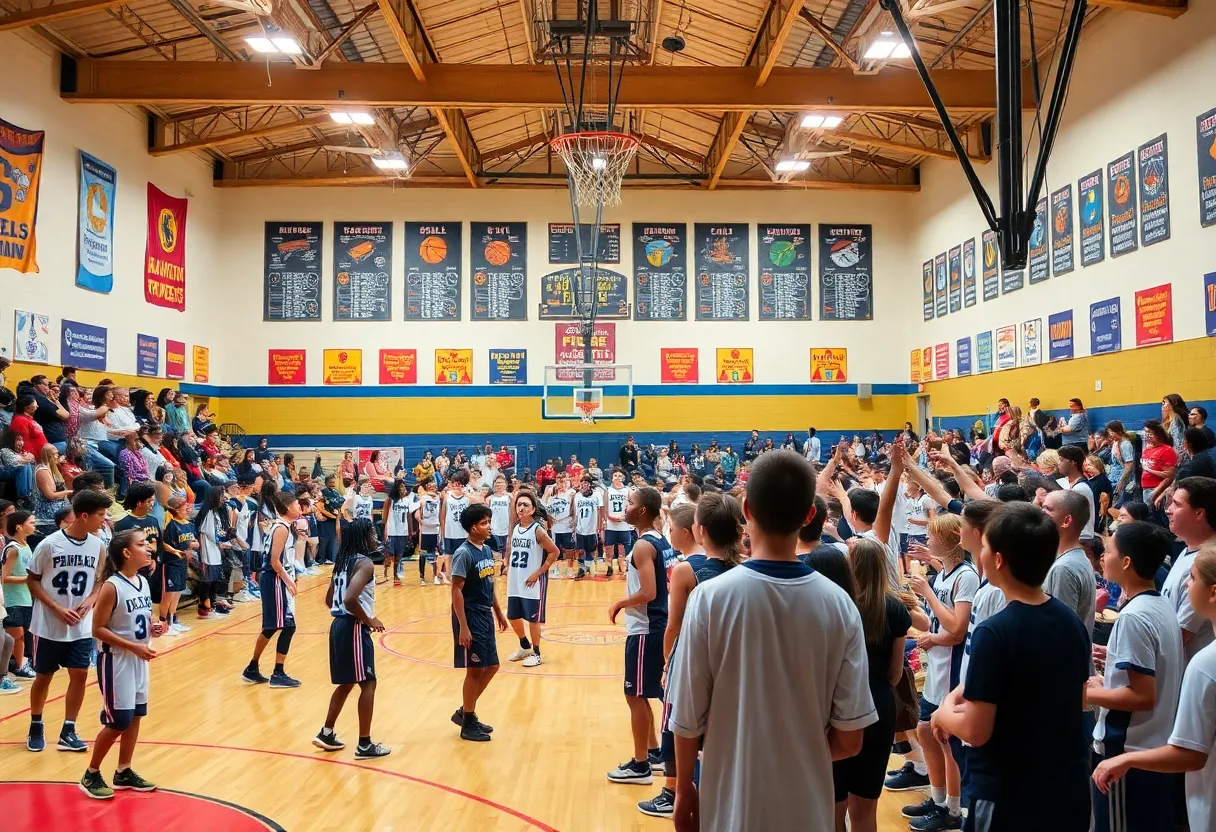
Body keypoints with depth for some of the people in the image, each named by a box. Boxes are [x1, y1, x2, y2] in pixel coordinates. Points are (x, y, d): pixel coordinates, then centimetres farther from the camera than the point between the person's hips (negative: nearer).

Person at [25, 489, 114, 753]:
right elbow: (32, 580, -7)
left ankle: (68, 731, 14)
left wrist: (89, 602, -10)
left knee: (79, 675, 1)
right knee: (44, 676, 10)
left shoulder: (98, 545, -3)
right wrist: (57, 609, -15)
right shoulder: (50, 544, -15)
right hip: (49, 625, -3)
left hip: (82, 627, 3)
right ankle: (35, 727, 31)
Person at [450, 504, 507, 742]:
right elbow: (456, 591, -20)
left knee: (491, 666, 13)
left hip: (486, 616, 9)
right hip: (470, 618, -9)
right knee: (475, 669, -1)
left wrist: (498, 612, 19)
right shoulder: (463, 553, -18)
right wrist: (463, 627, -22)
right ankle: (468, 724, 13)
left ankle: (464, 712, 27)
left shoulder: (487, 550, 8)